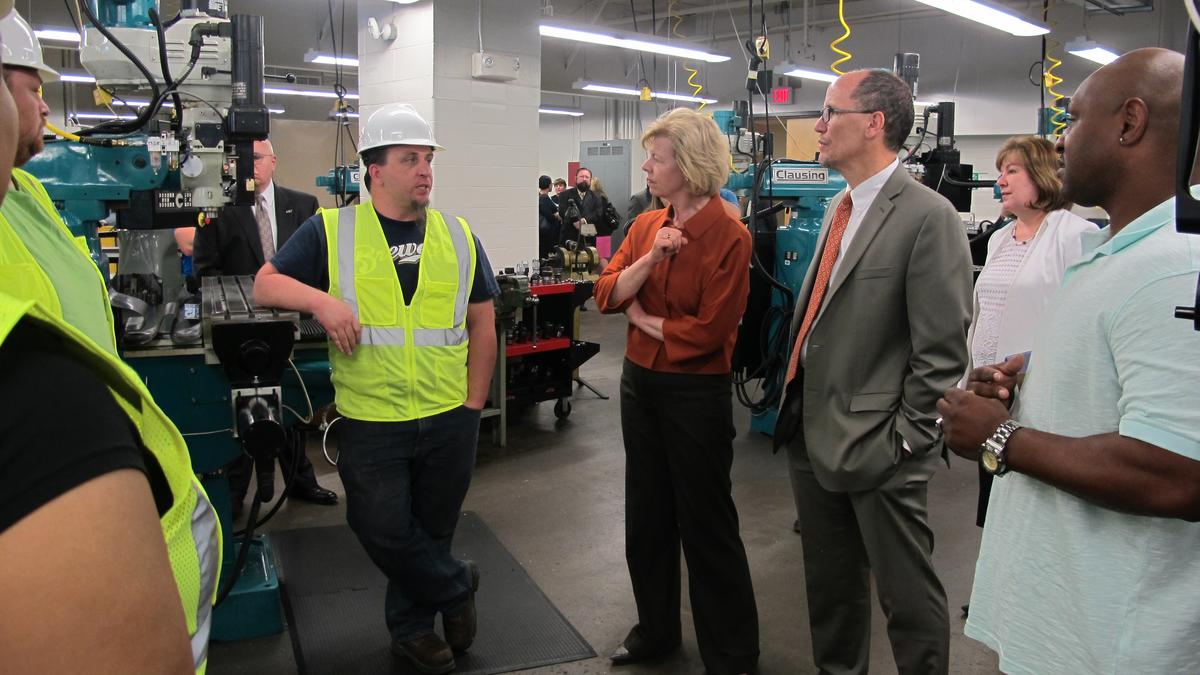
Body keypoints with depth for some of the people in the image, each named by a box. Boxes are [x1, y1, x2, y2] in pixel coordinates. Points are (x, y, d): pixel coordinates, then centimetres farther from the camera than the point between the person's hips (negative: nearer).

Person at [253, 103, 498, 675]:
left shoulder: (459, 237, 6)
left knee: (431, 529, 15)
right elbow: (265, 284, 0)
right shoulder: (331, 231, -1)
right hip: (370, 420, -2)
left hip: (448, 420, 2)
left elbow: (482, 326, 8)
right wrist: (320, 299, -19)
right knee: (384, 531, 4)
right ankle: (456, 586, 31)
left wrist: (473, 405, 3)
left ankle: (412, 627, 39)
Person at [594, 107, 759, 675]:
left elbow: (708, 331, -21)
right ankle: (656, 629, 39)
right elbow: (607, 293, -2)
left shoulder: (728, 237, -16)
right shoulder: (647, 225, 4)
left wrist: (643, 319, -8)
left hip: (695, 393, -7)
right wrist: (651, 258, -16)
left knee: (705, 523, 6)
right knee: (646, 514, 18)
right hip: (639, 382, 7)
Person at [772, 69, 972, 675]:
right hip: (813, 436, 8)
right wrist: (796, 408, 13)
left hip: (877, 447, -8)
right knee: (830, 586, 22)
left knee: (908, 598, 8)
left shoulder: (928, 216, -15)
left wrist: (905, 441, -15)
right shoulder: (839, 209, 12)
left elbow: (942, 350, -16)